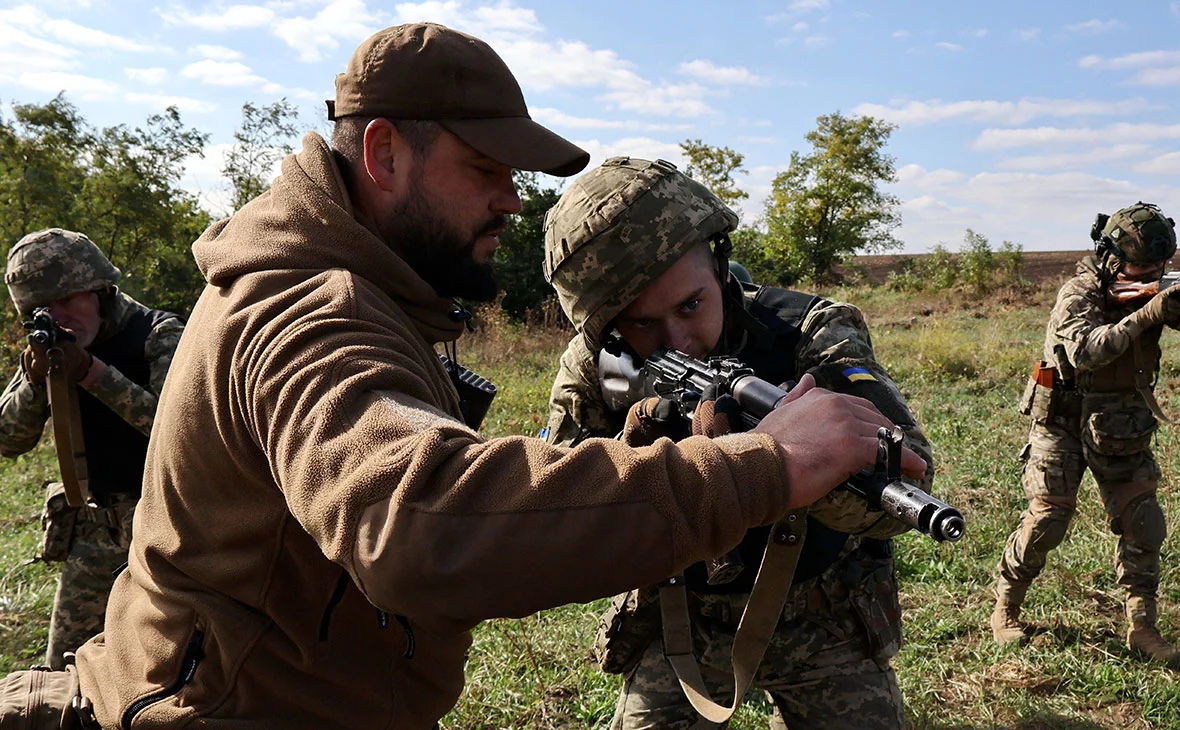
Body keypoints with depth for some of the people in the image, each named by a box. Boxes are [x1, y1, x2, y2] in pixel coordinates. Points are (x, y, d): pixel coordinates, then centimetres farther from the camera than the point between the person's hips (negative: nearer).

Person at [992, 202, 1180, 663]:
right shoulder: (1078, 296, -16)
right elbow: (1086, 350, -32)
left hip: (1124, 430, 5)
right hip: (1065, 423, -5)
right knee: (1046, 520, -6)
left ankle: (1142, 626, 13)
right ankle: (1005, 608, 13)